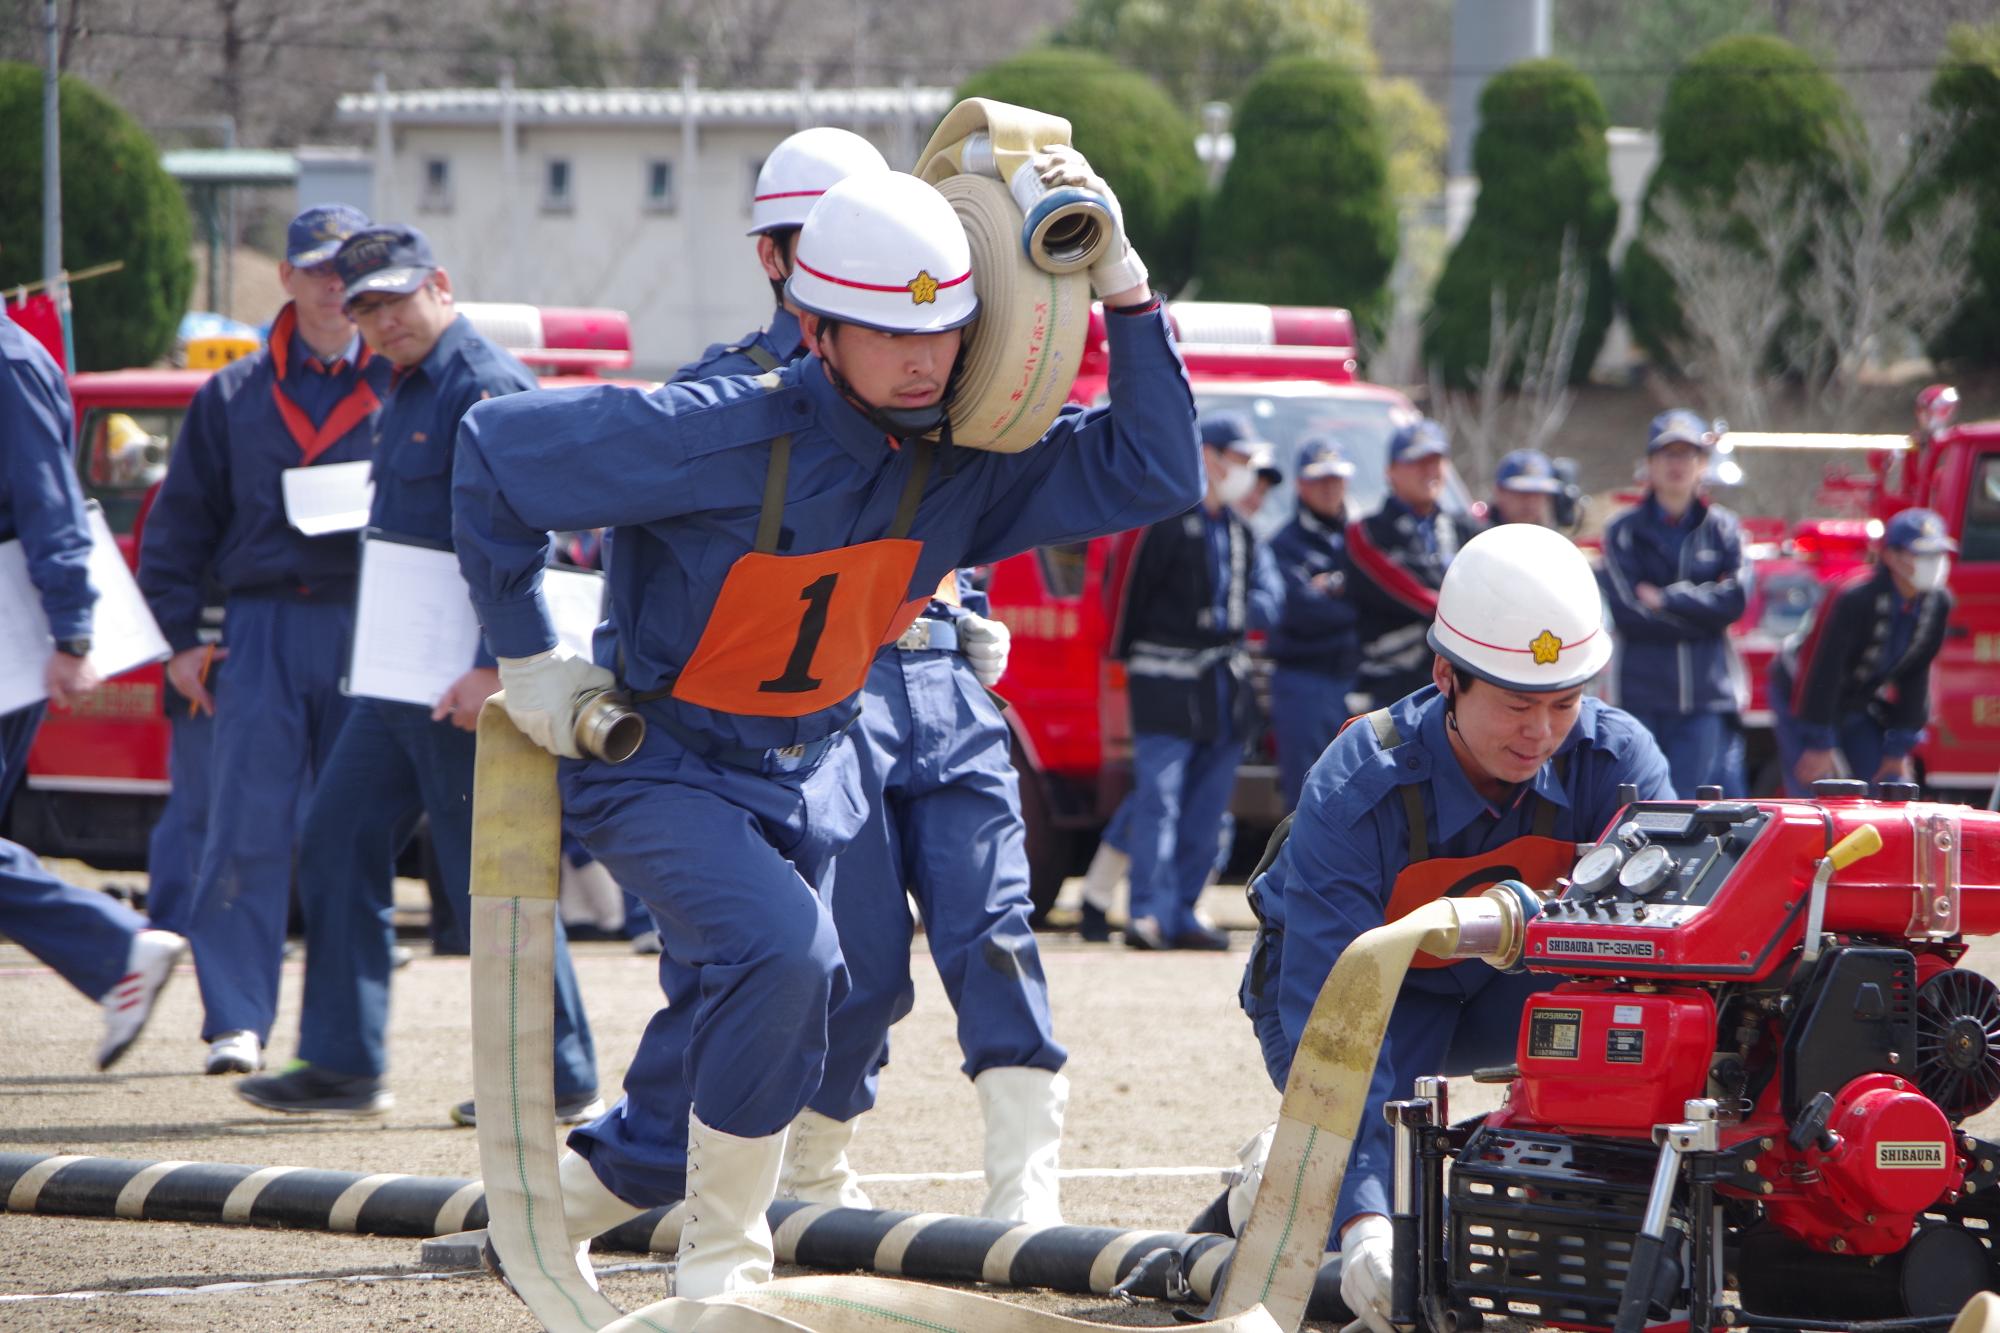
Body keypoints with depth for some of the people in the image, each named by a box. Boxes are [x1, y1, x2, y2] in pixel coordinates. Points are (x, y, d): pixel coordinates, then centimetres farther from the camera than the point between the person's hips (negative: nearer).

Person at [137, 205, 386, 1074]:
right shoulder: (234, 398, 13)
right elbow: (179, 523, 14)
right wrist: (179, 637, 5)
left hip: (367, 631, -1)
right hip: (262, 627, 1)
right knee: (248, 830, -8)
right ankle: (236, 1021, -8)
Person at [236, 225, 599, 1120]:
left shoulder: (484, 388, -14)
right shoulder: (407, 392, 16)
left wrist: (492, 668, -29)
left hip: (461, 684, -10)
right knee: (338, 848, 10)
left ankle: (563, 1079, 2)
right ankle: (344, 1066, 15)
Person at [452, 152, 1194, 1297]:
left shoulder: (964, 462, -11)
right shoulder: (724, 437, -27)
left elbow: (1152, 472, -16)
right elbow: (495, 451, -19)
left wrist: (1122, 284, -26)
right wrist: (531, 657, -12)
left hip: (812, 771, 6)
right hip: (659, 761, -6)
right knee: (782, 947, -29)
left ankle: (562, 1199, 41)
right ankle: (722, 1262, -14)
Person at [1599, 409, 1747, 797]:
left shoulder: (1722, 528, 8)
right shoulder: (1625, 532, 3)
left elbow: (1733, 601, -5)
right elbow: (1628, 615, -8)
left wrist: (1664, 600, -8)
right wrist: (1703, 611, -6)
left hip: (1706, 694, 1)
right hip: (1643, 696, -1)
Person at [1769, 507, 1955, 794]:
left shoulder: (1937, 603, -13)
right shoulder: (1855, 598, -32)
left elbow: (1915, 678, -5)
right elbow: (1823, 675, -29)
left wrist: (1899, 749, -3)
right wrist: (1819, 745, -26)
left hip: (1861, 703, 6)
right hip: (1802, 698, -6)